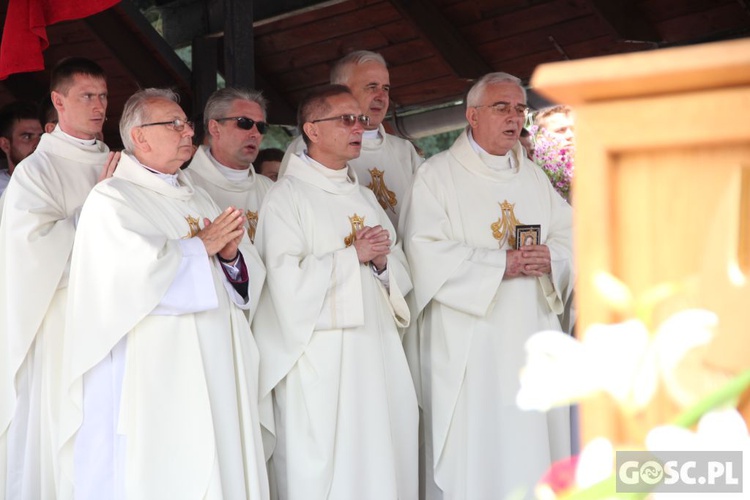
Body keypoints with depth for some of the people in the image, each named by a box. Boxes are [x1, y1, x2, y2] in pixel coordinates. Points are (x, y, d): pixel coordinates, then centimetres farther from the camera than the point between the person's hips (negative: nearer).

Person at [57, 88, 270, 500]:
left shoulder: (198, 200, 19)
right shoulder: (111, 199, -4)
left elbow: (247, 277, 14)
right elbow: (140, 270, -21)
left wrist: (232, 254, -8)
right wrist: (202, 246, -7)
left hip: (213, 370, 7)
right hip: (152, 380, -7)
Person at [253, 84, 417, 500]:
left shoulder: (364, 197, 18)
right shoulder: (287, 196, -5)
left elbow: (400, 274, 17)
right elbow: (287, 279, -17)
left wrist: (382, 261, -5)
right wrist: (353, 255, -9)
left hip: (376, 353, 7)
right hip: (321, 360, -6)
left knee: (383, 463, 6)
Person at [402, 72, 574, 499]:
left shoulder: (534, 177, 17)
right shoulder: (438, 175, -2)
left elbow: (570, 235, 13)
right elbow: (427, 253, -13)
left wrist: (551, 258, -9)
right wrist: (500, 265, -18)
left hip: (533, 335, 6)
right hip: (469, 347, -5)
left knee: (534, 445, 5)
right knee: (473, 452, -6)